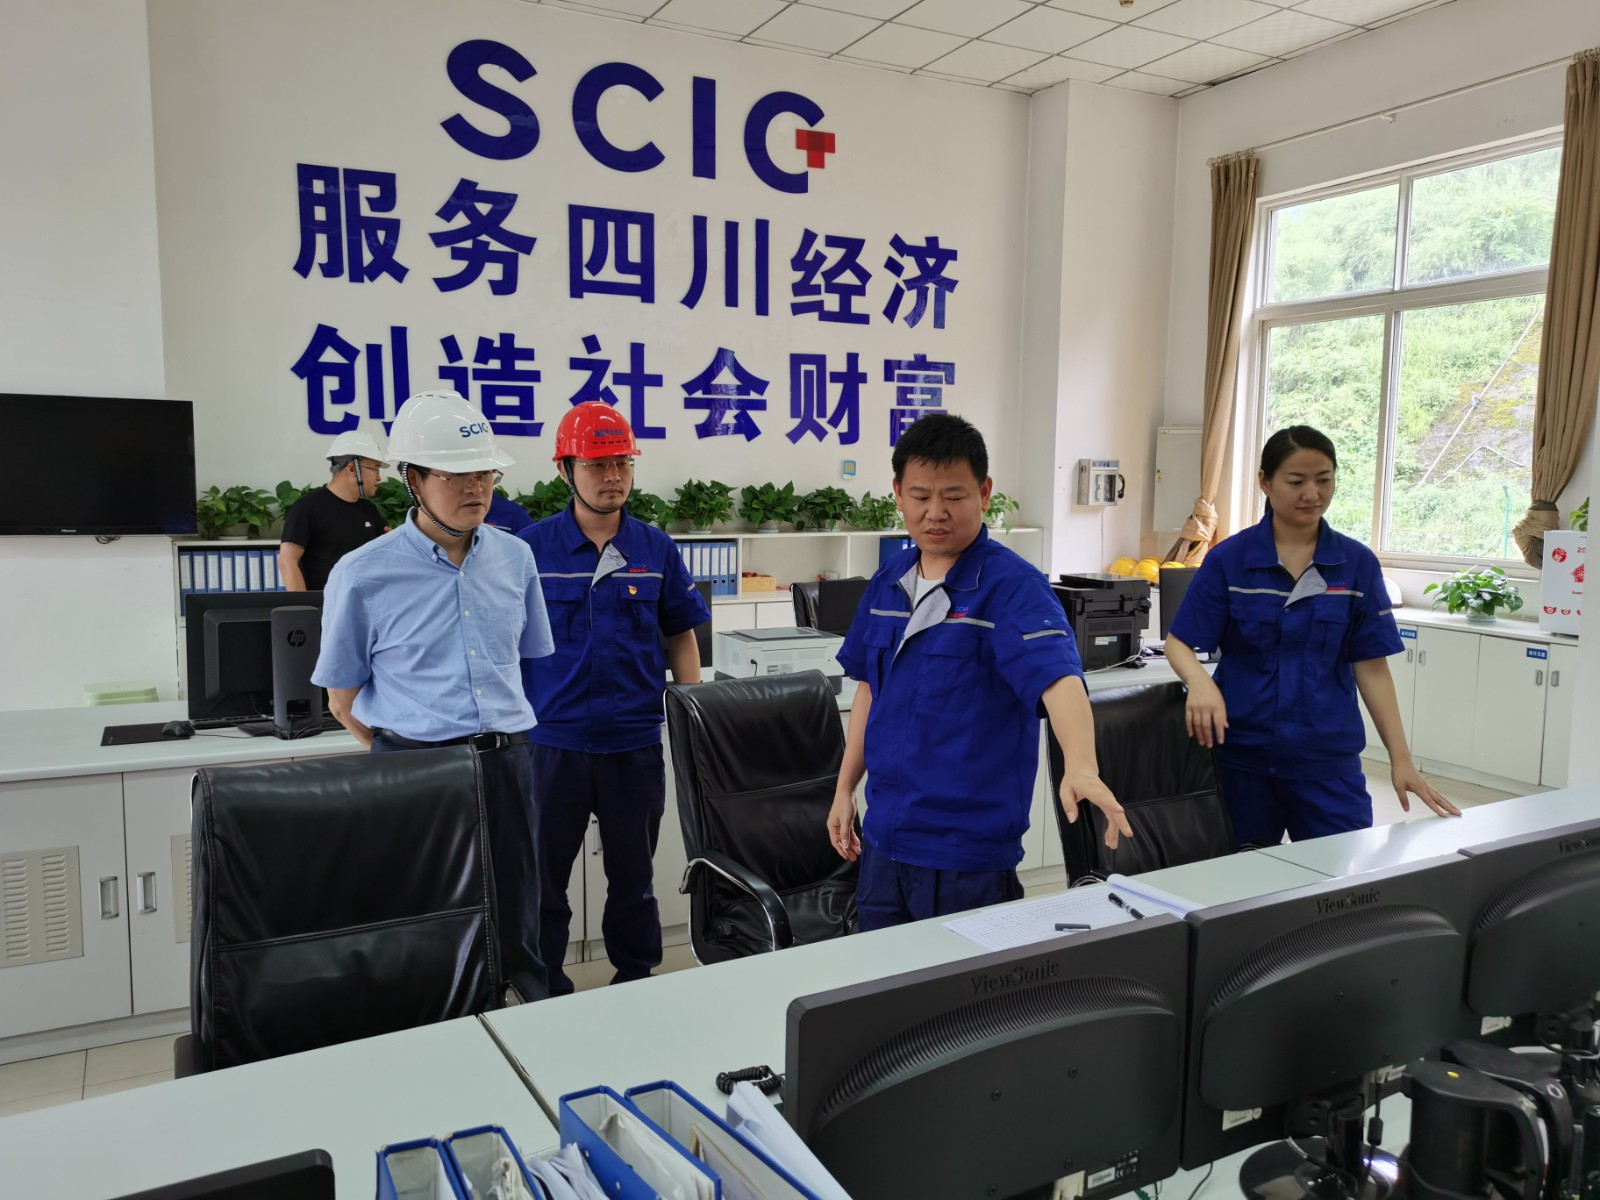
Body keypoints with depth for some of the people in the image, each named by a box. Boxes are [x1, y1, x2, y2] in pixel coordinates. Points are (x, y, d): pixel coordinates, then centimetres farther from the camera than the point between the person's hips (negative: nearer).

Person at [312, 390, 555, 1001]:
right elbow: (343, 699, 3)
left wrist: (501, 735, 12)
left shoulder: (515, 557, 5)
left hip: (506, 762, 3)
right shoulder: (362, 575, -6)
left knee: (517, 925, 12)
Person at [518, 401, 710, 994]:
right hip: (552, 740, -1)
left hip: (636, 741, 2)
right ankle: (544, 995, 29)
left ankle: (636, 983, 33)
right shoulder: (529, 548, -3)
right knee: (542, 877, 11)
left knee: (633, 877, 15)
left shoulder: (656, 549, 3)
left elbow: (682, 635, 9)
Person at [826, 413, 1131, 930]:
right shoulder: (888, 581, 5)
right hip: (884, 837, 6)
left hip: (968, 851, -6)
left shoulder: (1013, 586, -15)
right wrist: (845, 787, 14)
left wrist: (1082, 767, -47)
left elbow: (1058, 678, -29)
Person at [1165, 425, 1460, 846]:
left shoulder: (1358, 563, 1)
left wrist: (1401, 758, -4)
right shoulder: (1228, 559, -4)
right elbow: (1179, 643, -4)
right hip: (1242, 754, -1)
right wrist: (1200, 681, -26)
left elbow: (1371, 668, 2)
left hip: (1328, 757, 1)